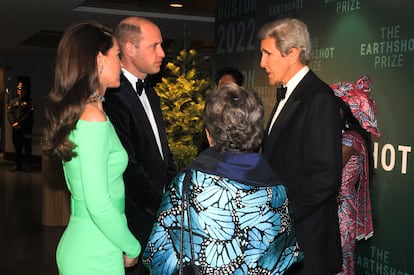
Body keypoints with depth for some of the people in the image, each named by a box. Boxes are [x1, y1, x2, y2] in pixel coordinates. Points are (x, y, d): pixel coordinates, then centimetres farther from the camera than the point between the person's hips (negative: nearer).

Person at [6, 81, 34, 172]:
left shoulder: (29, 101, 1)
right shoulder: (13, 101, 14)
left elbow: (28, 114, -8)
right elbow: (9, 113, 6)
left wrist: (19, 122, -13)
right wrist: (13, 123, -10)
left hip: (26, 129, -4)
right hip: (15, 129, 4)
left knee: (27, 147, -2)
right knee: (17, 147, 10)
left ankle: (27, 165, 5)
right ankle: (18, 165, 19)